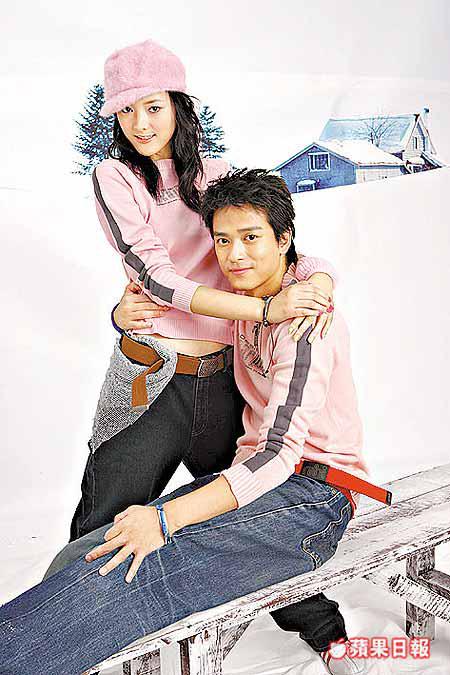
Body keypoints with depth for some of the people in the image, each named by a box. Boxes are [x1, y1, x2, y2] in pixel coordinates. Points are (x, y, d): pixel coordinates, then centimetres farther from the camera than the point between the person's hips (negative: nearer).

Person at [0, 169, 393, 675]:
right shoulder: (246, 298, 13)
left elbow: (280, 452, -23)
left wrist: (167, 517, -30)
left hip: (312, 499, -7)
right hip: (257, 476, 8)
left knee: (131, 569, -31)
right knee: (80, 557, -15)